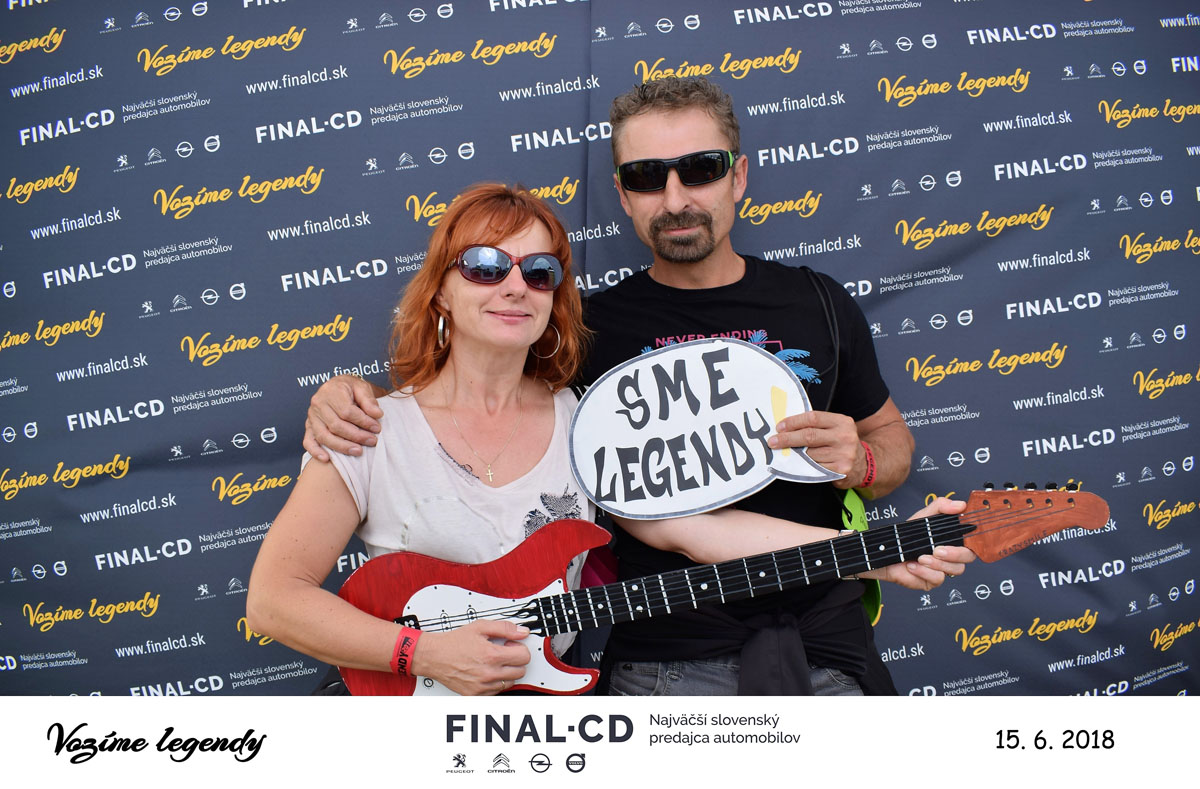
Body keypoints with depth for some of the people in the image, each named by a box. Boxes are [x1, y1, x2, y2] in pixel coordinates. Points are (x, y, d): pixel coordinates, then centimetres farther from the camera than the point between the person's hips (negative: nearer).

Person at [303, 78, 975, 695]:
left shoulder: (819, 304, 5)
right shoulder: (591, 329, -1)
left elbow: (891, 436, 17)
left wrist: (862, 462, -6)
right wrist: (354, 392, -10)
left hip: (823, 650, 1)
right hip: (665, 661, -1)